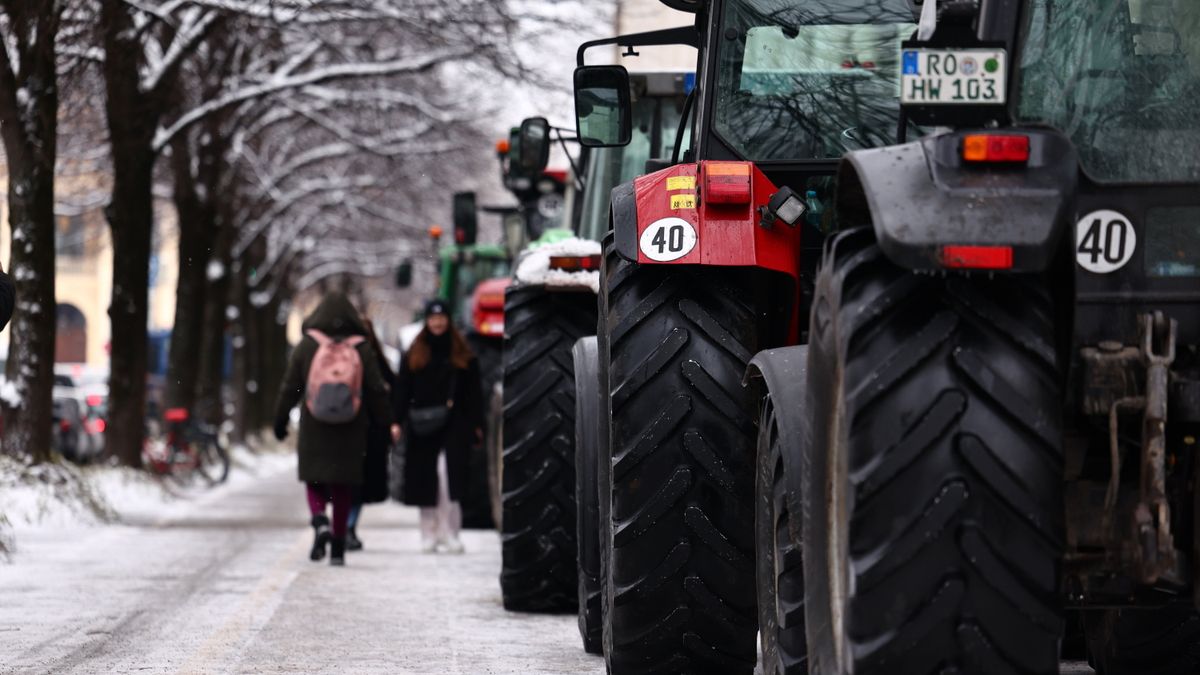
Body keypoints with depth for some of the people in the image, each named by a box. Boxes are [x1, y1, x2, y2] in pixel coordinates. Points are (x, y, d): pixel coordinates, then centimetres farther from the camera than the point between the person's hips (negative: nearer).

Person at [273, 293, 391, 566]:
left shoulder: (306, 347, -4)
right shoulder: (362, 350, -2)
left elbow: (290, 388, 1)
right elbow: (377, 392, -1)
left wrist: (280, 420, 12)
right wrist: (387, 424, 8)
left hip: (313, 430, -1)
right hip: (351, 431, 1)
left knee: (314, 481, 11)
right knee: (342, 486, 9)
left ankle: (320, 520, -18)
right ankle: (338, 548, 8)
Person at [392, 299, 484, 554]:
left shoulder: (462, 355, 8)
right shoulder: (415, 354, 10)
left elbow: (473, 392, 7)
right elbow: (402, 390, 7)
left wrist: (476, 424, 1)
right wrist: (397, 421, -3)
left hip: (453, 427, -2)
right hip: (422, 426, 2)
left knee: (449, 476, -14)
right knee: (425, 482, 3)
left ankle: (449, 534, -9)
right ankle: (429, 535, 11)